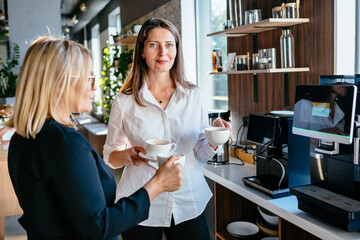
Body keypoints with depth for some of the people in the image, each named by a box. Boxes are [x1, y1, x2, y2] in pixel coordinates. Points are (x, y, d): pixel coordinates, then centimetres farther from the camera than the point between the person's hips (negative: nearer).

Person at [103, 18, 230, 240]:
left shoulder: (194, 96, 0)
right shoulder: (125, 101, -5)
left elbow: (202, 152, 7)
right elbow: (110, 156, 3)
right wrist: (128, 154, -18)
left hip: (188, 204, 2)